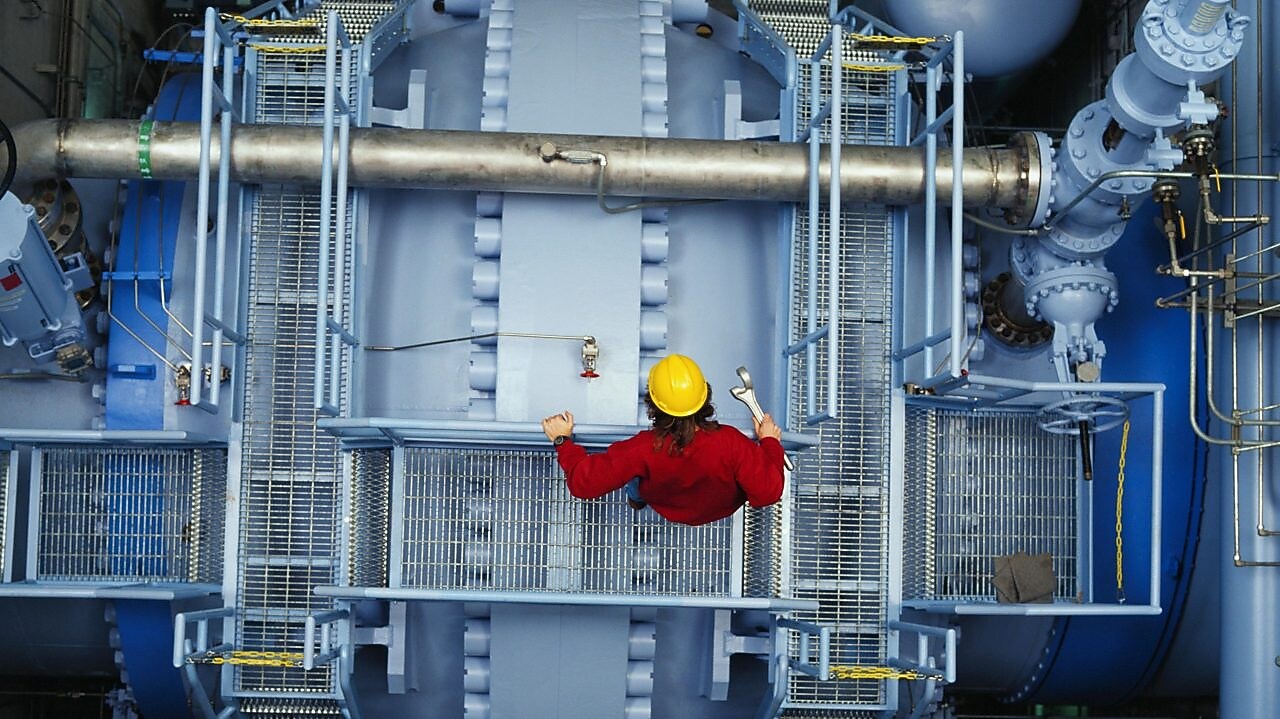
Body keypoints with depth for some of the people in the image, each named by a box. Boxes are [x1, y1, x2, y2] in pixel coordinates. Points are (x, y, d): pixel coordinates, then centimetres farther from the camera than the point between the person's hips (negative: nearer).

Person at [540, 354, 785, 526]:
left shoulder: (643, 450, -41)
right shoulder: (731, 442, -42)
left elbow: (584, 482, -35)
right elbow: (767, 493, -32)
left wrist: (562, 441, -18)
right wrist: (770, 443, -17)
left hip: (666, 509, 0)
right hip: (724, 508, 0)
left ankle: (636, 500, 57)